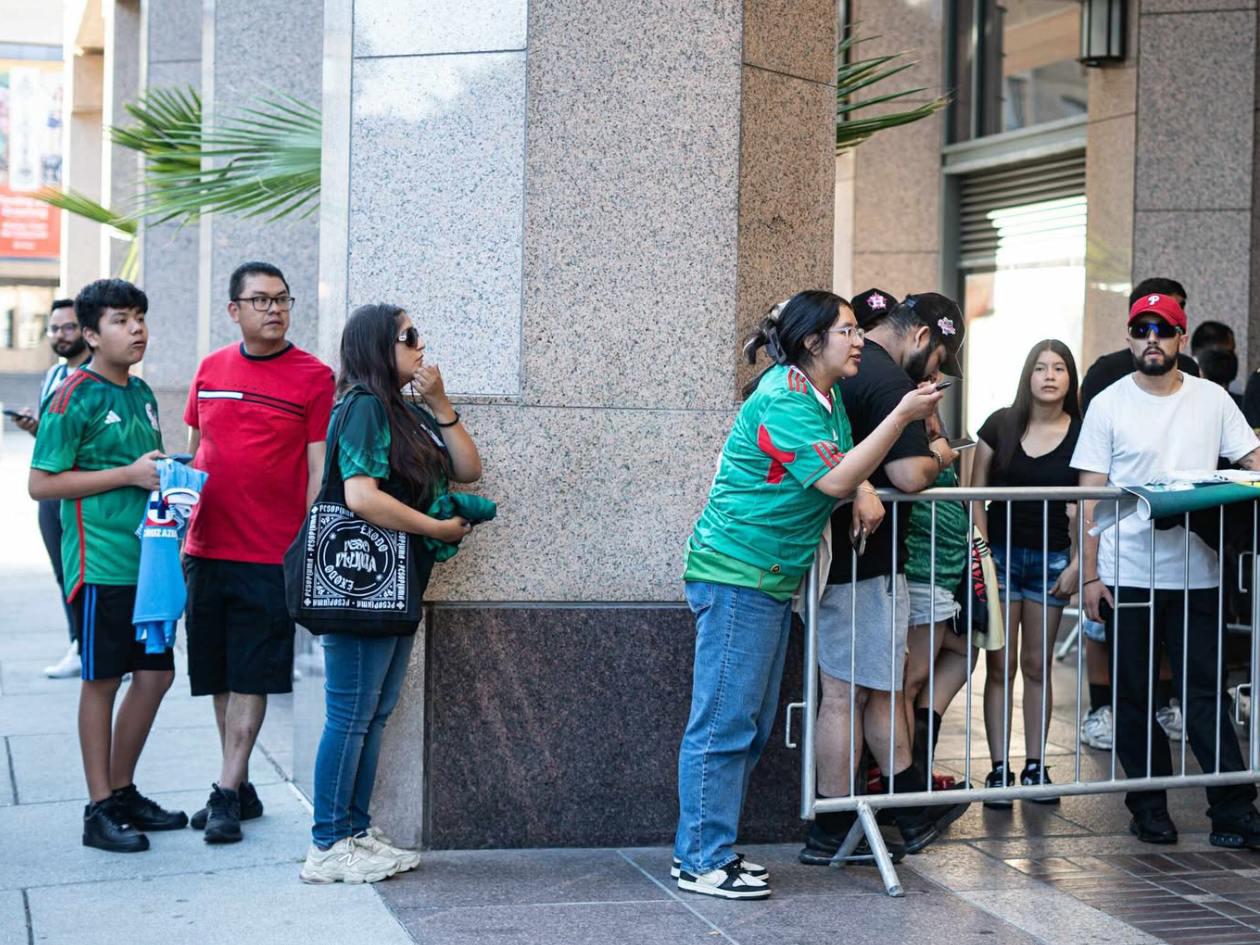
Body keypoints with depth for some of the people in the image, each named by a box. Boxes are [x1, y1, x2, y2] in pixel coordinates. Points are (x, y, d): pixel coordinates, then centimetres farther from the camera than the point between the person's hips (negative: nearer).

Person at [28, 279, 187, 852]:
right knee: (103, 680, 1)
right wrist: (130, 474, -16)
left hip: (148, 558, 7)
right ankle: (99, 811, 11)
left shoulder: (141, 394, 13)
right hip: (101, 562, -7)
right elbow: (42, 483, -13)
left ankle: (123, 791, 25)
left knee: (155, 675, 10)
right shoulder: (75, 398, -10)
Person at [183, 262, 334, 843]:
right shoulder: (210, 369, 9)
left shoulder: (314, 377, -4)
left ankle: (227, 793, 6)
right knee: (218, 675, 11)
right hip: (206, 550, 5)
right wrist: (181, 531, 12)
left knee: (251, 677, 0)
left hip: (270, 555, -5)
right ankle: (241, 789, 21)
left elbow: (320, 468, -5)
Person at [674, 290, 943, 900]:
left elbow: (844, 461, 20)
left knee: (752, 724, 12)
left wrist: (864, 489, -4)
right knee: (724, 721, -7)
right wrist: (902, 415, -21)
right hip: (735, 572, -10)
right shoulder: (783, 399, -17)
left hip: (773, 578, 10)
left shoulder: (826, 395, 14)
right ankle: (702, 862, -1)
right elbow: (832, 481, -22)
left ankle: (702, 847, 20)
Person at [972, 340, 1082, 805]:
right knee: (1001, 665, 0)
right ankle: (999, 769, 4)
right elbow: (976, 494, 2)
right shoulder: (1001, 425, -1)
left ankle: (1035, 766, 15)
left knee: (1037, 666, 7)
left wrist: (1078, 562, -6)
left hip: (1051, 559, 1)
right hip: (1001, 553, 0)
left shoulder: (1081, 434, -1)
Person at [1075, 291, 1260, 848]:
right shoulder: (1109, 405, 2)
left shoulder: (1211, 400, 7)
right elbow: (1090, 497, 0)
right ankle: (1149, 808, 18)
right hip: (1126, 575, -1)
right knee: (1133, 695, 6)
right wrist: (1089, 575, -6)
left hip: (1194, 575, 1)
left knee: (1205, 693, 1)